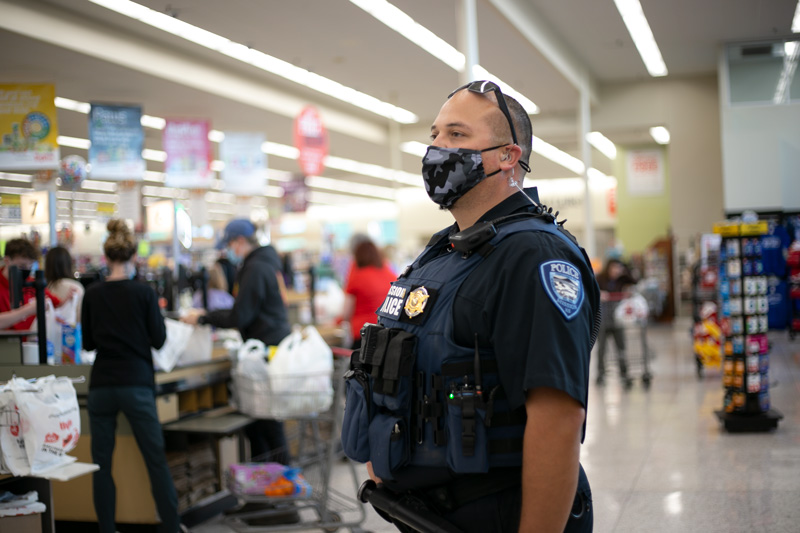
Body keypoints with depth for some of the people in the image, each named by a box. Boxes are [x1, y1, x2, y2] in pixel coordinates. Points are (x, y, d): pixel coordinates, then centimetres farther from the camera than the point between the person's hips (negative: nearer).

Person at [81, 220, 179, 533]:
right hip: (136, 385, -2)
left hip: (101, 386, 2)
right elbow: (158, 340, -2)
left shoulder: (92, 295, 1)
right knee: (156, 459, 4)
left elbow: (87, 343, 9)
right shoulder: (143, 293, -7)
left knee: (102, 462, 10)